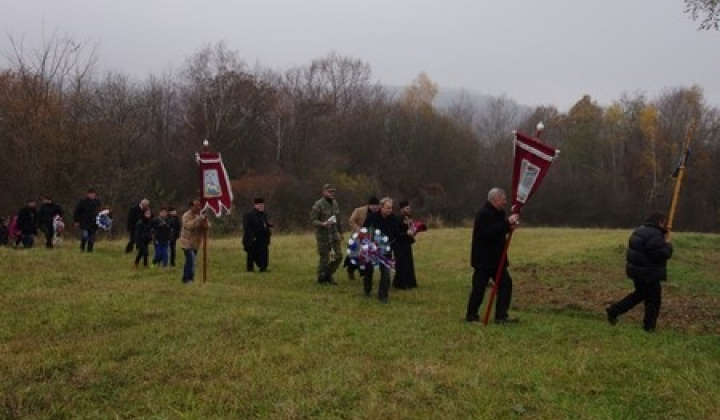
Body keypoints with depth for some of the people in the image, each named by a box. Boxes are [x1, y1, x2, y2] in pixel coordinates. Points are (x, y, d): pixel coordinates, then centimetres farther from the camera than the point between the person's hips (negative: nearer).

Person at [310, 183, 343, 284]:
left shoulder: (335, 203, 10)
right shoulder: (318, 204, -12)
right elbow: (313, 220, -13)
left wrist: (340, 232, 22)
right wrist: (323, 224, -30)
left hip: (334, 234, 7)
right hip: (323, 235, -7)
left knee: (339, 256, 4)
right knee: (324, 258, -1)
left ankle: (328, 274, 24)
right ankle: (321, 278, 17)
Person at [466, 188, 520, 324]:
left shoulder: (497, 213, 13)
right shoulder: (483, 214, -18)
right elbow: (489, 232, -30)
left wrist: (509, 227, -1)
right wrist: (507, 223, -29)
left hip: (496, 258, 9)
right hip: (483, 260, -9)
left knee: (506, 283, 4)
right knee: (479, 287, -2)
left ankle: (501, 316, 9)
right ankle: (471, 316, 12)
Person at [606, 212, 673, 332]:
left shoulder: (641, 230, 11)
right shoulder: (655, 234, -21)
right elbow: (661, 254, -26)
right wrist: (668, 243, -9)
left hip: (637, 269, 10)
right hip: (648, 273, -10)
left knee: (640, 293, 24)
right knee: (653, 298, 7)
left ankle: (614, 310, 20)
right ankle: (649, 325, 17)